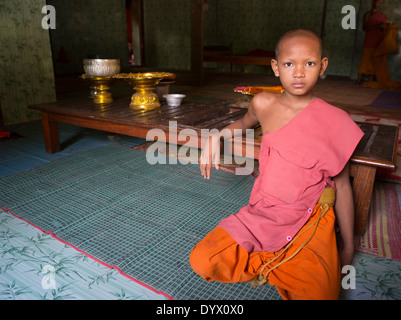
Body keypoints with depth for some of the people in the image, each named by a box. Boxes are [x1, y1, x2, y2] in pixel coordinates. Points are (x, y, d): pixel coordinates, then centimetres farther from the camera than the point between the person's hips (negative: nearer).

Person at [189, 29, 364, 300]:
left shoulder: (336, 121, -6)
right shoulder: (264, 104, -2)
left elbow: (342, 186, 2)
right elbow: (246, 122, 25)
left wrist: (348, 248, 9)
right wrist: (217, 136, 5)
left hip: (309, 223, -1)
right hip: (262, 216, 2)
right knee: (202, 262, -12)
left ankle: (268, 266, 8)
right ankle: (277, 266, 8)